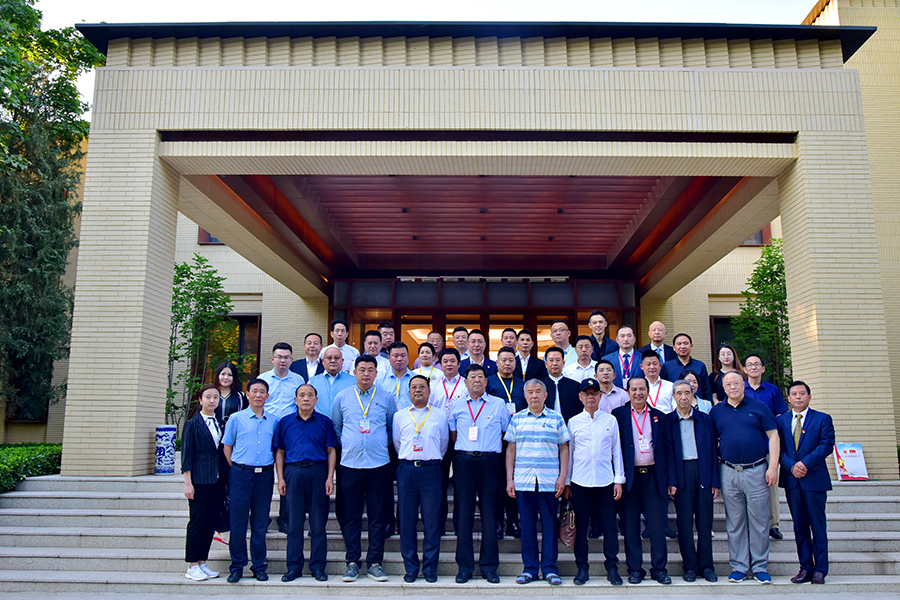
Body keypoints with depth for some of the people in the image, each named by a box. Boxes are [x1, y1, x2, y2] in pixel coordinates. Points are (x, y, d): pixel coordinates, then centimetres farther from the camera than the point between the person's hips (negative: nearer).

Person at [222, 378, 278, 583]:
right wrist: (236, 468, 1)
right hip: (241, 474, -1)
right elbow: (227, 447, 7)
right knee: (238, 521, 2)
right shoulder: (236, 418, 3)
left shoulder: (274, 421, 8)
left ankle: (259, 566, 17)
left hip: (265, 475, 2)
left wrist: (272, 467, 5)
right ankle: (237, 566, 14)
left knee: (261, 523, 7)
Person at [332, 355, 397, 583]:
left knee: (378, 516, 2)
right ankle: (352, 562, 14)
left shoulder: (386, 398, 6)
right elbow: (335, 427, 18)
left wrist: (383, 446, 8)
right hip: (350, 464, 0)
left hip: (379, 464, 0)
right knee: (351, 516, 4)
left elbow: (393, 427, 15)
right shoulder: (342, 397, 7)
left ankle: (374, 563, 11)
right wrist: (345, 446, 11)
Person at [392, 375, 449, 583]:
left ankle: (430, 567, 10)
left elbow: (444, 443, 16)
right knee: (407, 520, 2)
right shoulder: (399, 416, 11)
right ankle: (410, 567, 13)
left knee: (432, 520, -1)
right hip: (406, 470, 1)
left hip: (431, 470, -1)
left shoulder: (440, 415, 8)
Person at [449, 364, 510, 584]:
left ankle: (489, 566, 10)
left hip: (489, 462, -1)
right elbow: (453, 435, 16)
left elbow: (506, 434, 12)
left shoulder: (498, 404, 7)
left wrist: (494, 451, 7)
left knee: (489, 512, 1)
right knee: (464, 512, 2)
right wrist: (463, 451, 8)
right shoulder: (457, 406, 9)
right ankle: (465, 566, 10)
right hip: (464, 461, 1)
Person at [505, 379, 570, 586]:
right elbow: (511, 449, 9)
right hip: (523, 481, 1)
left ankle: (549, 568, 14)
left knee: (550, 524, 3)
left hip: (549, 481, -1)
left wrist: (562, 477, -1)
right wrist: (509, 479, 3)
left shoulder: (556, 418, 6)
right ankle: (529, 568, 15)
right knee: (527, 525, 5)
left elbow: (564, 449, 7)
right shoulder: (517, 418, 8)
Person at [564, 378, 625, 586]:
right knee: (580, 526, 5)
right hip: (580, 482, 0)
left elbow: (617, 451, 8)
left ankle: (612, 567, 14)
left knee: (609, 525, 2)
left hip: (606, 481, 0)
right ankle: (582, 567, 16)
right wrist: (566, 482, 7)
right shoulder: (573, 422, 6)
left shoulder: (611, 420, 6)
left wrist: (619, 480, 3)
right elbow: (568, 452, 10)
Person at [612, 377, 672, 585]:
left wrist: (669, 480, 3)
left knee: (658, 526, 3)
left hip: (654, 476, 1)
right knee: (631, 526, 5)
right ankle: (634, 568, 16)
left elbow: (667, 450, 9)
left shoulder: (659, 417, 9)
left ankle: (659, 568, 15)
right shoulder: (618, 415, 3)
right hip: (629, 477, -1)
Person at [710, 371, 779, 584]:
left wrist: (773, 466, -7)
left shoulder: (758, 407, 3)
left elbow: (773, 436, 1)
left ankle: (760, 567, 15)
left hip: (756, 471, -1)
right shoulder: (716, 411, 8)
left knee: (759, 521, 3)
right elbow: (711, 442, 11)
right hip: (729, 472, 2)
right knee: (735, 522, 7)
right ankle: (739, 566, 16)